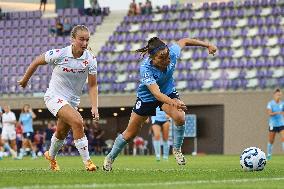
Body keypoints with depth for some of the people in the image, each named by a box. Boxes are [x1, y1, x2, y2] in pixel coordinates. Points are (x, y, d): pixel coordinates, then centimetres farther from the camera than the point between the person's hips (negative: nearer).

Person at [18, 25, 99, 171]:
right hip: (54, 97, -5)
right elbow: (36, 62, -5)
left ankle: (51, 156, 52)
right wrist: (25, 80, 8)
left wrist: (94, 107, -18)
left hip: (73, 101, 5)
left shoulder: (90, 59, -12)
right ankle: (87, 161, -21)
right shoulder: (59, 54, -21)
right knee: (77, 122, -27)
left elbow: (92, 85, -6)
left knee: (62, 133, 21)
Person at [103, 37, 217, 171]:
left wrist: (207, 45, 2)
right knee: (130, 133, 9)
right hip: (147, 98, -3)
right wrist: (174, 103, -67)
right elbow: (156, 93, -50)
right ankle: (110, 158, 32)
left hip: (168, 91, 3)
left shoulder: (172, 53, -29)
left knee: (180, 118, -27)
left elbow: (183, 41, -7)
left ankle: (177, 149, -1)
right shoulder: (145, 68, -41)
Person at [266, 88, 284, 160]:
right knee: (271, 141, 6)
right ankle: (269, 155, 24)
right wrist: (277, 113, -31)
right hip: (273, 124, -2)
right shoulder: (270, 103, -6)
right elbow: (269, 113, -18)